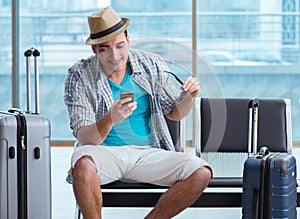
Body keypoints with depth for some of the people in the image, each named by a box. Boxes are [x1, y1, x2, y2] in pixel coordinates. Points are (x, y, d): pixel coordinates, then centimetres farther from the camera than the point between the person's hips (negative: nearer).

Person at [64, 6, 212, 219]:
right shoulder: (79, 76, -6)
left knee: (201, 173, -22)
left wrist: (189, 97, -6)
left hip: (149, 153, 3)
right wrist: (110, 119, -34)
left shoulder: (152, 66, 3)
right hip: (106, 153, -3)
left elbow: (175, 113, 17)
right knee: (83, 160, -38)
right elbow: (84, 138, -14)